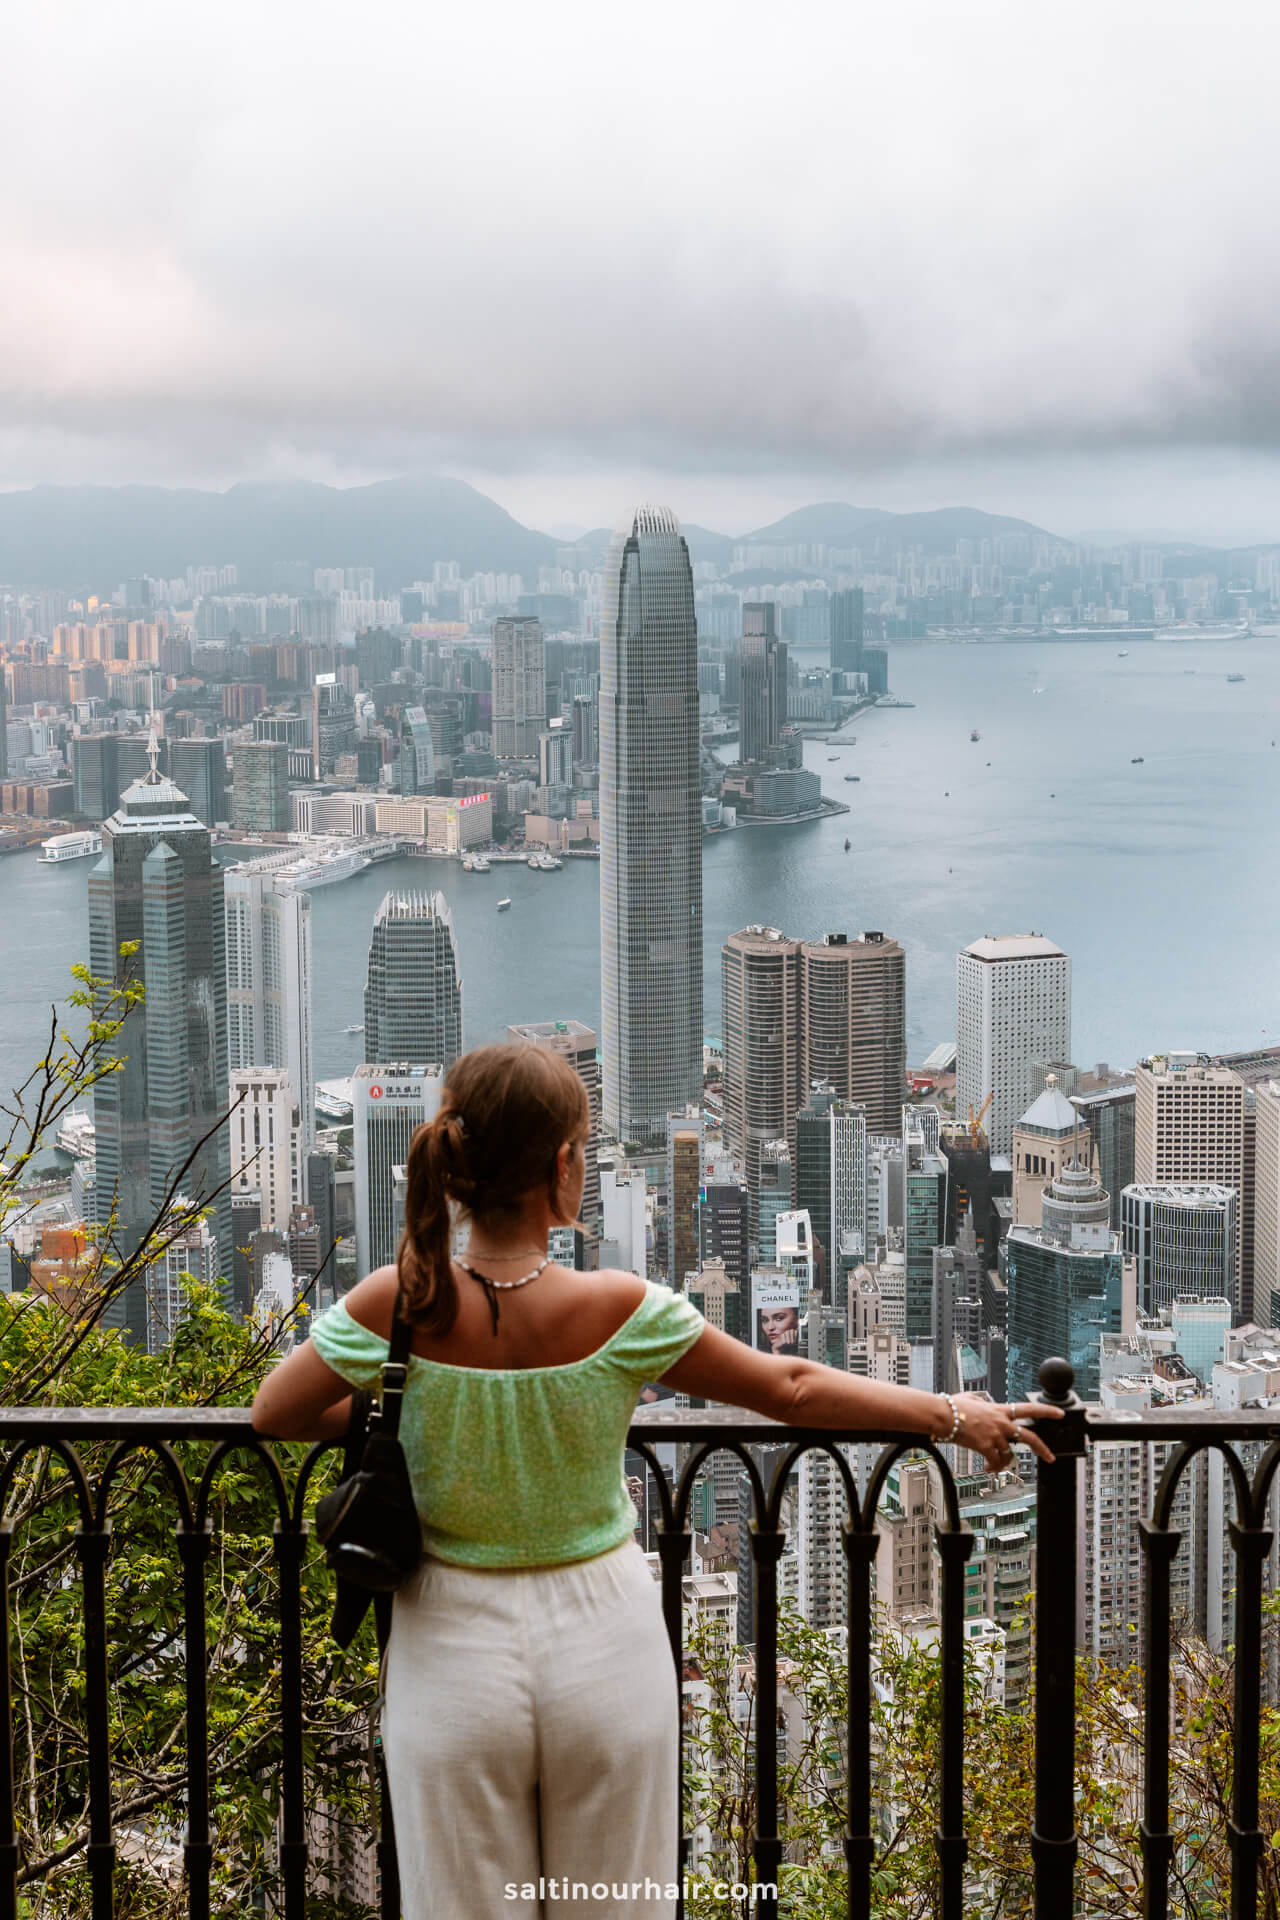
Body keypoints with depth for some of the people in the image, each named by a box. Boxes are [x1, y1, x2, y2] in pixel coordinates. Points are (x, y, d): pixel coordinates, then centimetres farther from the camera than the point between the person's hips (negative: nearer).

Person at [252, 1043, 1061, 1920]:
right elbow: (791, 1388, -6)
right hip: (604, 1642, 0)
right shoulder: (619, 1311, -17)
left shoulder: (395, 1308, -15)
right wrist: (953, 1413, 7)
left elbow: (274, 1413, 1)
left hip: (455, 1655, 0)